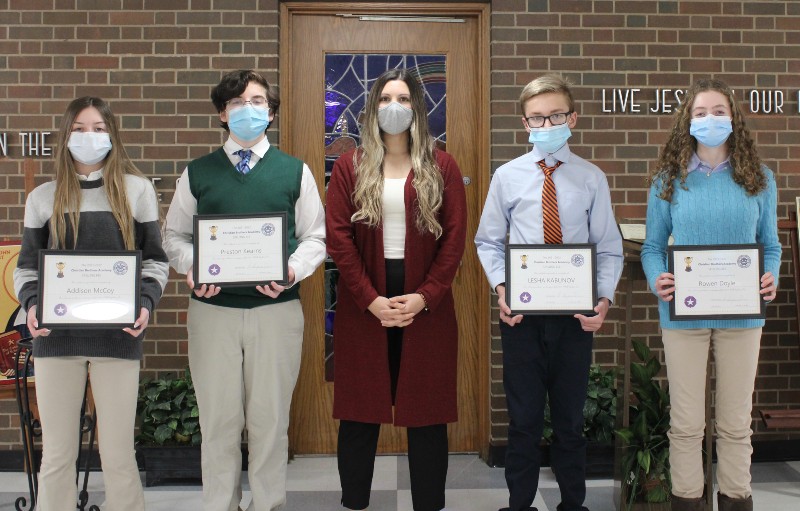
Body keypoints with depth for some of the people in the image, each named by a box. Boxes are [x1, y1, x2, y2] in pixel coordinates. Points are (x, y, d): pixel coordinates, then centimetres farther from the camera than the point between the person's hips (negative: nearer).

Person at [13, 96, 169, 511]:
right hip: (56, 336, 2)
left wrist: (146, 302, -10)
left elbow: (155, 259, 7)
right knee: (57, 453, 8)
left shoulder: (137, 189, 7)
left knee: (118, 454, 3)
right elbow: (26, 266, 12)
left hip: (118, 336, -1)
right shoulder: (43, 197, 10)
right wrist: (31, 304, -8)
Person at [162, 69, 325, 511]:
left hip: (276, 308, 0)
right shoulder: (198, 173, 9)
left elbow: (314, 237, 8)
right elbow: (174, 235, 11)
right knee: (219, 419, 7)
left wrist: (293, 271, -11)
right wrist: (191, 268, -10)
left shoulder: (295, 171, 8)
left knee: (270, 419, 7)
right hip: (212, 308, 1)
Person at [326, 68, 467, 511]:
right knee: (360, 410, 7)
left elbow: (455, 238, -1)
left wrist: (424, 297, -12)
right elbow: (338, 238, -3)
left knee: (427, 410, 5)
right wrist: (371, 300, -13)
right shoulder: (349, 168, 5)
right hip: (363, 305, 0)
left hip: (426, 306, 0)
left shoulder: (442, 167, 5)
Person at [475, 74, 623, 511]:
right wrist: (500, 286, -10)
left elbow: (609, 249, 0)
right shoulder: (508, 176, 1)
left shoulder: (592, 179, 0)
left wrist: (605, 297, -15)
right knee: (524, 417, 9)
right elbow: (488, 241, 6)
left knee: (570, 417, 14)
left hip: (576, 312, 0)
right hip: (521, 312, 0)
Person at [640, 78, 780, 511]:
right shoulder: (668, 180, 1)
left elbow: (769, 244, 8)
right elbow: (652, 246, 3)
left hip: (742, 314, 1)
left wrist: (771, 278, -11)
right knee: (686, 423, 7)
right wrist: (656, 279, -16)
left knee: (736, 423, 11)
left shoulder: (758, 179, 5)